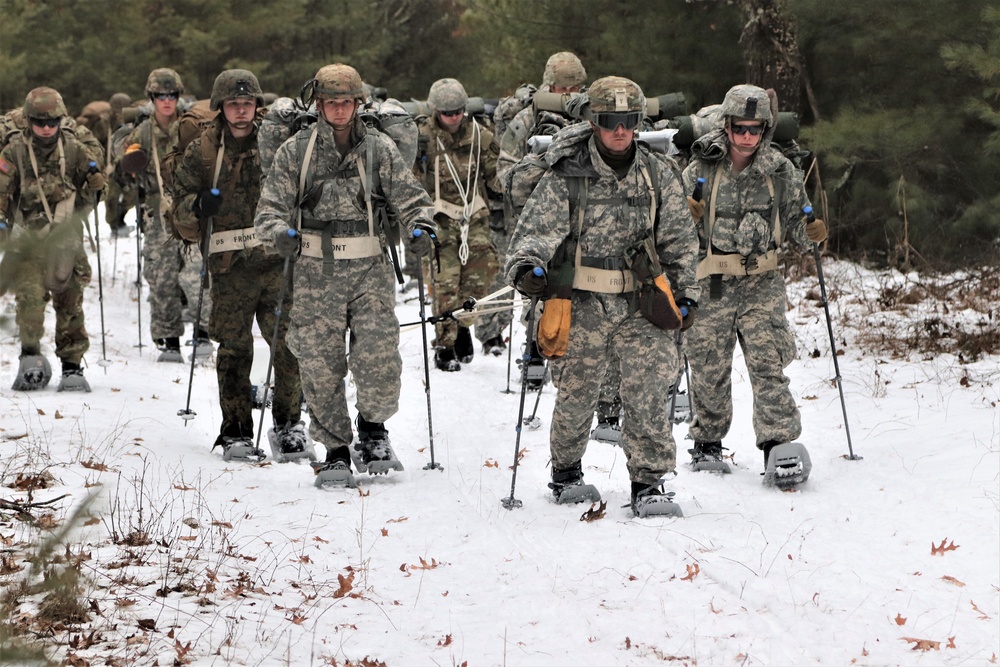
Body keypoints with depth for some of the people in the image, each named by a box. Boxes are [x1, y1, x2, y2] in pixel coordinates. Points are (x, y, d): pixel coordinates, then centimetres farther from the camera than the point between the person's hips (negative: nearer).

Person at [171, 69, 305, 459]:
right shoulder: (202, 152, 8)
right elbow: (183, 221, 9)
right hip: (230, 265, 0)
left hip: (277, 257, 0)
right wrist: (197, 207, -13)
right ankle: (236, 431, 9)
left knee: (288, 342, -6)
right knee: (234, 349, -1)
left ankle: (288, 423, 8)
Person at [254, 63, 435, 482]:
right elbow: (271, 207, 2)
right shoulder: (296, 150, 5)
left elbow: (407, 196, 2)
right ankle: (335, 450, 13)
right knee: (320, 364, -2)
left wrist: (420, 228, -18)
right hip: (316, 270, 0)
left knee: (378, 355, -13)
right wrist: (281, 233, -19)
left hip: (370, 267, 0)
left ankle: (373, 431, 12)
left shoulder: (379, 148, 6)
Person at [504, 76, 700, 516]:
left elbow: (678, 240, 14)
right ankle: (565, 472, 31)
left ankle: (648, 482, 0)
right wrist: (526, 266, -30)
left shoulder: (658, 175, 5)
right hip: (583, 303, -1)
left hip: (641, 303, 1)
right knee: (576, 395, 8)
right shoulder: (566, 177, -4)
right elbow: (536, 228, -11)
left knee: (647, 392, -10)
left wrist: (684, 291, 13)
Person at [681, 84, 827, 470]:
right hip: (711, 282, 0)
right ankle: (708, 439, 25)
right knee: (708, 367, 6)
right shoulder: (702, 169, -3)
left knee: (767, 363, -12)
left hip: (761, 281, 0)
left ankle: (779, 443, -12)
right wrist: (687, 218, -18)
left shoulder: (781, 171, 1)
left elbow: (795, 220, 12)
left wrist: (811, 233, -9)